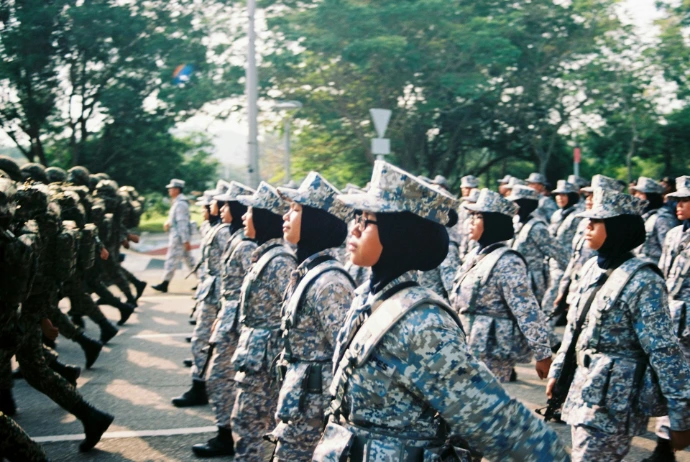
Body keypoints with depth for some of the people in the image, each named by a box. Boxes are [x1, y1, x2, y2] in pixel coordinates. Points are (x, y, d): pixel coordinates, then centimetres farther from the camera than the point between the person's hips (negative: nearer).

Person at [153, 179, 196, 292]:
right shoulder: (178, 202, 14)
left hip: (179, 236, -10)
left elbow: (182, 223, -21)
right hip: (182, 236, 10)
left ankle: (164, 284, 2)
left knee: (171, 259, -3)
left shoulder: (180, 204, -18)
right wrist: (169, 222, 7)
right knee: (189, 259, 13)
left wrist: (185, 240, -23)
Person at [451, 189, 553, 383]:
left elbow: (528, 311, -19)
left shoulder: (506, 262, -17)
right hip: (468, 349, 9)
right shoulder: (477, 255, 10)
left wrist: (543, 354, -20)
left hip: (491, 353, -9)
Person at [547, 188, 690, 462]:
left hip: (614, 399, -8)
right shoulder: (593, 268, 6)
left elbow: (664, 351, -17)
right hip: (583, 389, 8)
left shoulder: (641, 280, -17)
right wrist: (557, 371, 20)